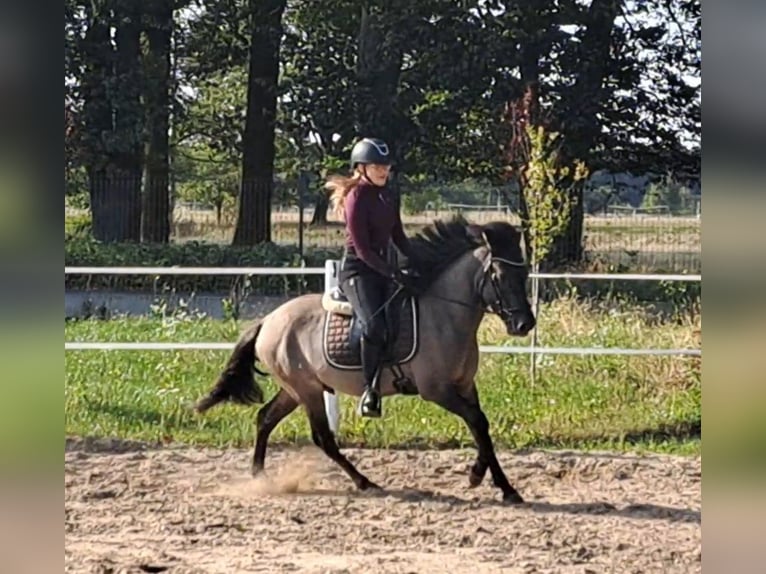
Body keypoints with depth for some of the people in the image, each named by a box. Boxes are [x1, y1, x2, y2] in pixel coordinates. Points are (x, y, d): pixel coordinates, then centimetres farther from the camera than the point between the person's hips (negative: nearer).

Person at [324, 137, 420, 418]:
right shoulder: (357, 198, -13)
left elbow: (397, 236, 19)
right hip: (356, 269, -9)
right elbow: (362, 249, -17)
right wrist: (396, 275, -22)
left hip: (381, 268, 9)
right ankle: (370, 390, -22)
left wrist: (416, 260, 2)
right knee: (374, 324, -27)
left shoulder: (389, 196, 11)